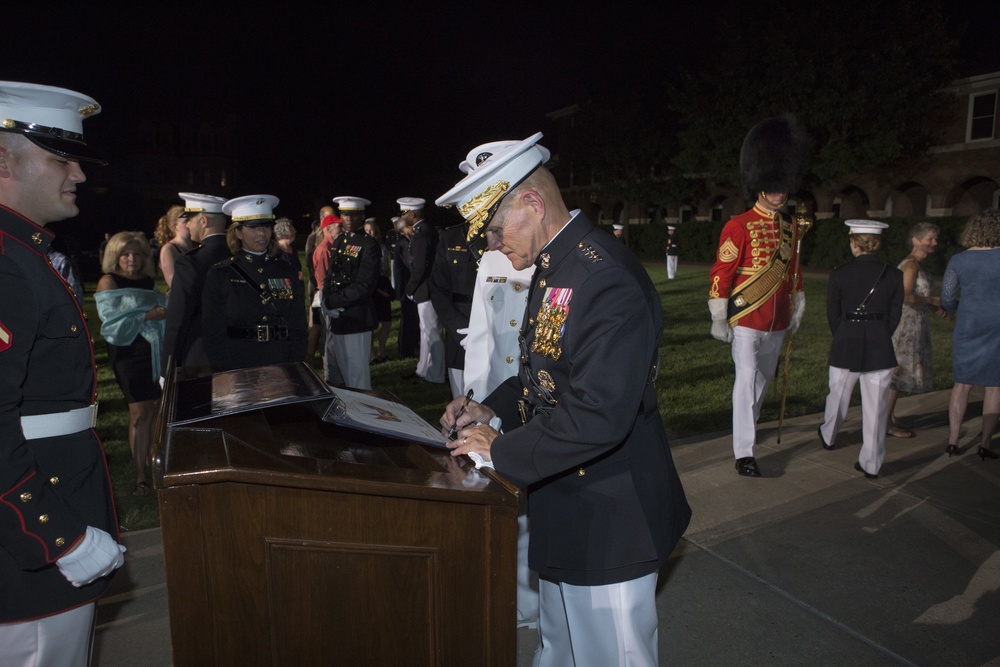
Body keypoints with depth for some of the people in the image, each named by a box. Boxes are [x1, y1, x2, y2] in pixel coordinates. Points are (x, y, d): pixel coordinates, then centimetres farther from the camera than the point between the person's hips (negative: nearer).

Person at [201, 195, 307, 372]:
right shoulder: (219, 276, 0)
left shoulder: (287, 273, 7)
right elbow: (214, 335, -2)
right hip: (236, 373, -2)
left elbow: (298, 329, 6)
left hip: (282, 370, 2)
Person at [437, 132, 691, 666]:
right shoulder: (551, 267, 7)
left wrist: (501, 449, -20)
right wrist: (492, 410, 0)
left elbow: (598, 416, -31)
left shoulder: (608, 278, -26)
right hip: (562, 510, 9)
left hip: (608, 520, -9)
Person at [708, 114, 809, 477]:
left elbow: (793, 272, 19)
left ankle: (748, 425, 39)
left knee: (764, 379, 17)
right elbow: (720, 274, -13)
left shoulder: (790, 229, 10)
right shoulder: (739, 226, -11)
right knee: (748, 379, -10)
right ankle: (744, 452, -6)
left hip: (777, 323, 7)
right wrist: (719, 320, -15)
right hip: (746, 321, -7)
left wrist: (797, 310, 19)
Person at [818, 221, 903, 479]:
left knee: (838, 395, 19)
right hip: (880, 349, 1)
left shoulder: (839, 275, -7)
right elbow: (895, 315, 2)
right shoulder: (894, 275, -3)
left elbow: (832, 314, -1)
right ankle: (871, 464, 10)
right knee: (876, 406, 5)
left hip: (845, 347, 0)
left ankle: (828, 436, 42)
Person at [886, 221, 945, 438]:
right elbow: (906, 297, -26)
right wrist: (931, 301, -12)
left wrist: (933, 306, 6)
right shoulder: (911, 265, -16)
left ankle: (890, 418, 21)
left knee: (898, 373, 13)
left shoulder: (915, 264, 14)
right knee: (898, 373, -4)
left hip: (912, 325, 10)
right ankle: (887, 423, 3)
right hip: (905, 325, -10)